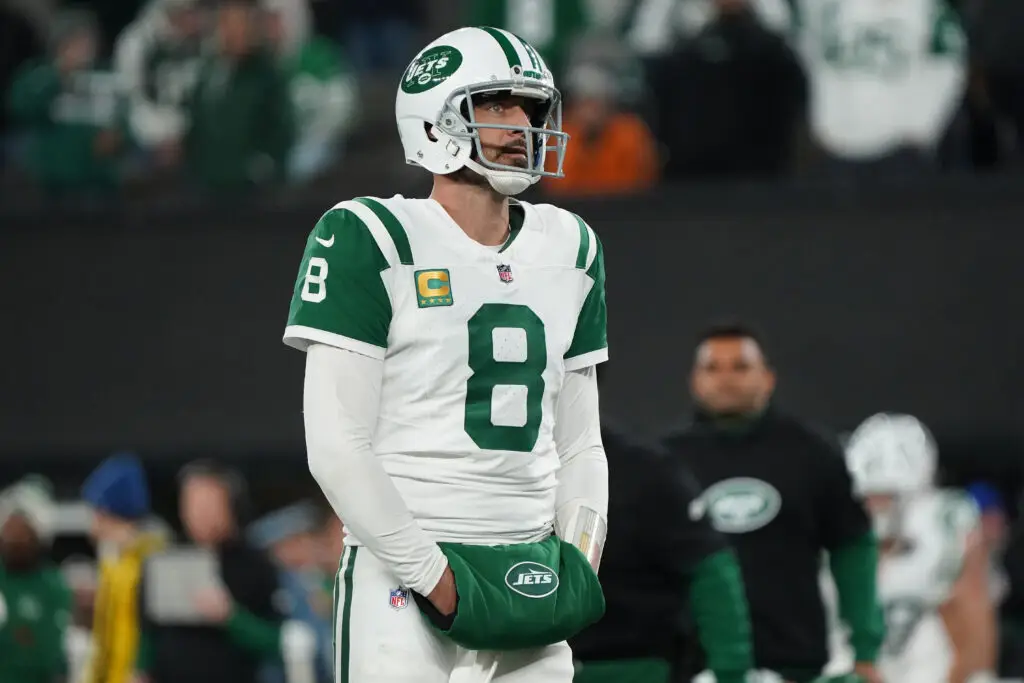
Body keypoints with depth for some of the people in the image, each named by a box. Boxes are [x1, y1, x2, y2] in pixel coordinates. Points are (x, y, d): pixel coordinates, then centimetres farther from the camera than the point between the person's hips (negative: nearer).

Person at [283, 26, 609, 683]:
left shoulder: (570, 251, 14)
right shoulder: (371, 241, -6)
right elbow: (337, 446, -11)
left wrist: (578, 566, 5)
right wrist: (433, 575, -13)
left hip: (529, 577, 6)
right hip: (405, 579, -6)